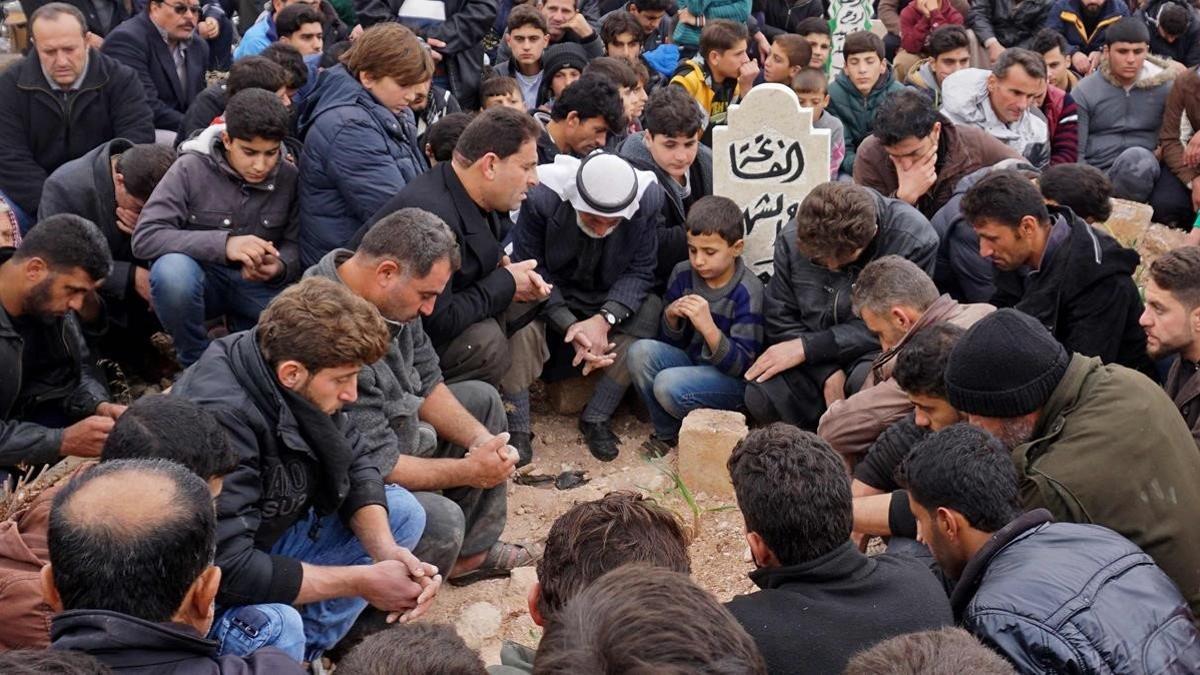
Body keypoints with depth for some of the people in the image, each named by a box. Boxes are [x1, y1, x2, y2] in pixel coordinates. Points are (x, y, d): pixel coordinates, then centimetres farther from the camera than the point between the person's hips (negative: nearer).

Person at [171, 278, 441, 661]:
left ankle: (306, 650, -2)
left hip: (264, 541, 8)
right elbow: (228, 570, -33)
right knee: (274, 628, -37)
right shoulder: (219, 417, -33)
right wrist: (361, 581, -26)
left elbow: (354, 465, 0)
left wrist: (386, 551, -18)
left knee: (402, 511, 0)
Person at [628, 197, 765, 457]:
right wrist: (671, 317, -15)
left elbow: (742, 365, -20)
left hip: (731, 378, -6)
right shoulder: (683, 274, -2)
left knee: (669, 385, -31)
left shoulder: (748, 291, -17)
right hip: (690, 362, 6)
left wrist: (708, 327, -34)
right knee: (640, 352, -20)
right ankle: (667, 432, -2)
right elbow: (670, 341, 9)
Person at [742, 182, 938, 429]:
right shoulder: (793, 237, -9)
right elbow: (780, 319, -3)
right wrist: (828, 374, -18)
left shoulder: (915, 240, -20)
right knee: (760, 397, -24)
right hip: (817, 363, 3)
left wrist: (807, 347, -20)